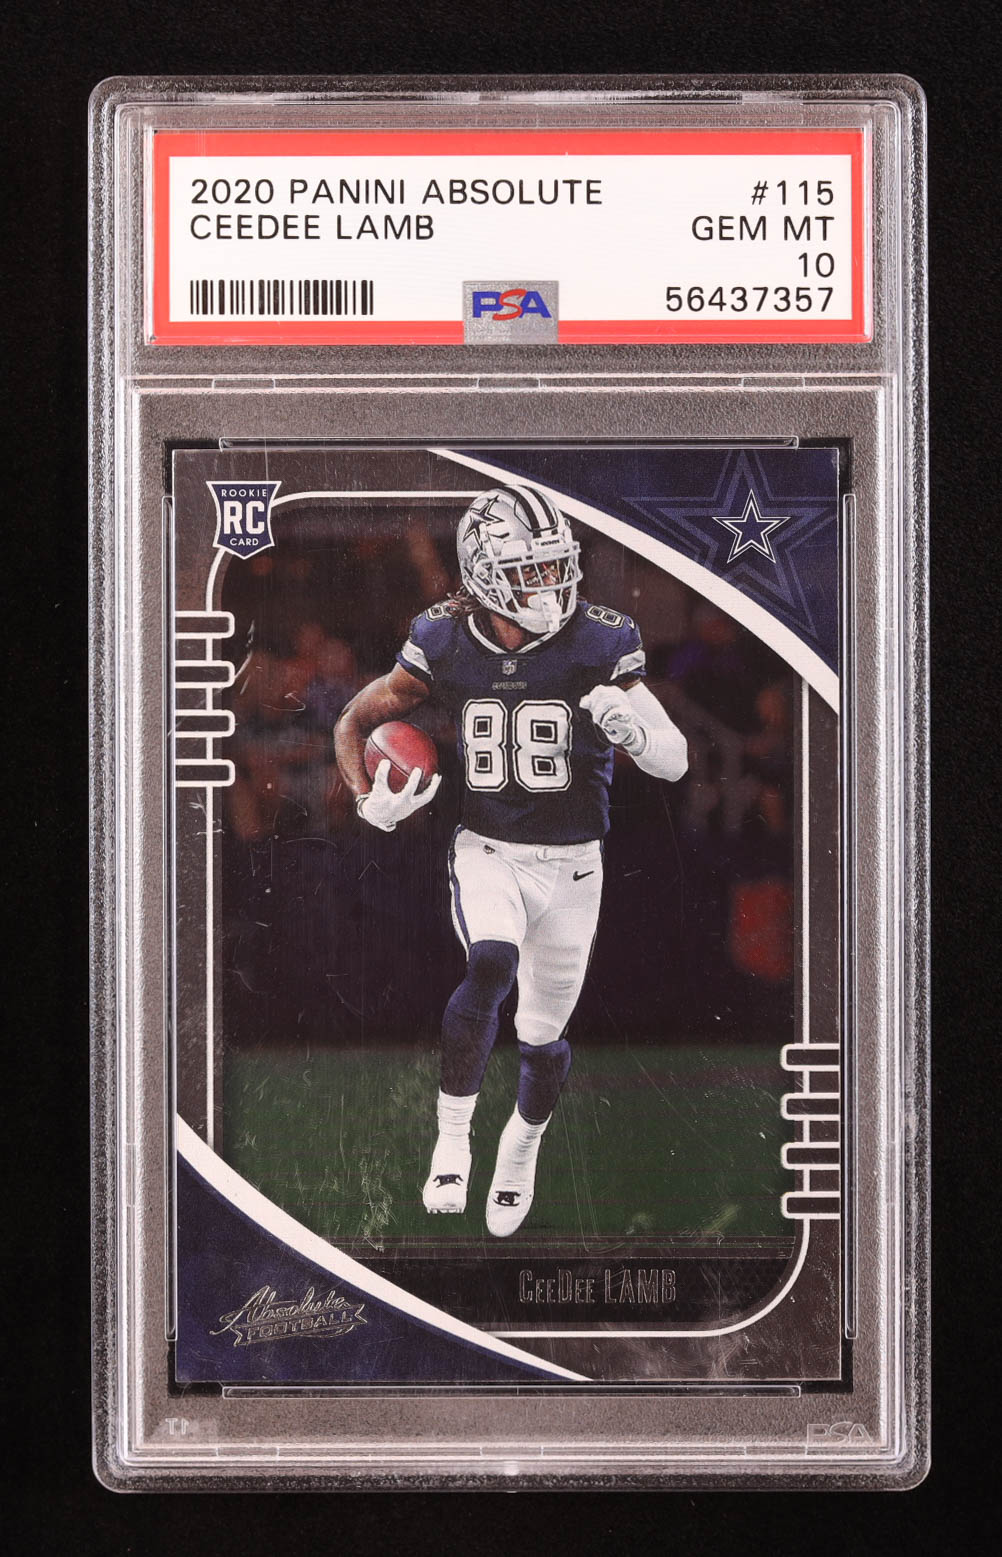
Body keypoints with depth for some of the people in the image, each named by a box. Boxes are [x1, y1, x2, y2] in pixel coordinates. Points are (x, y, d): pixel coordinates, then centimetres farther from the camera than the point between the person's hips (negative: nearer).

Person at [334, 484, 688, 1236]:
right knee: (491, 968, -30)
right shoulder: (446, 645, -8)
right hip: (487, 853, -1)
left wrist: (638, 729, -32)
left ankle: (523, 1146, 42)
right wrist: (372, 801, -13)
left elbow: (676, 763, -10)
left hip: (570, 864, 1)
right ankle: (452, 1138, -15)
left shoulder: (598, 644, -12)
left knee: (545, 1033, 11)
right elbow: (355, 724, 5)